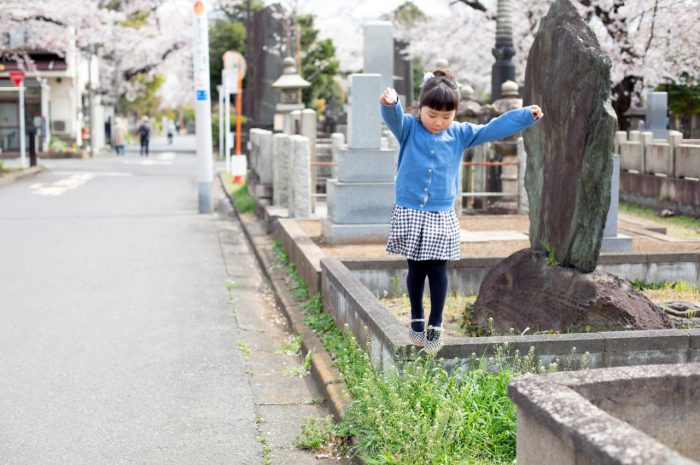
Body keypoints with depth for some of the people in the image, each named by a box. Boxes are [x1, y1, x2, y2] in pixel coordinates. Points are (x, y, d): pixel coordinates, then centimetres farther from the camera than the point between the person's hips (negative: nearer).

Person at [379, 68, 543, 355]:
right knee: (416, 269, 9)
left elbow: (493, 129, 8)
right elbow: (393, 118, -26)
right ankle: (416, 320, 27)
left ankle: (436, 325, 14)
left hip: (441, 217, 1)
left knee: (437, 270, 0)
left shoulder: (460, 134, 4)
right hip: (409, 213, -1)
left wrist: (526, 116, 0)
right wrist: (390, 103, -49)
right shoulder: (408, 129, -5)